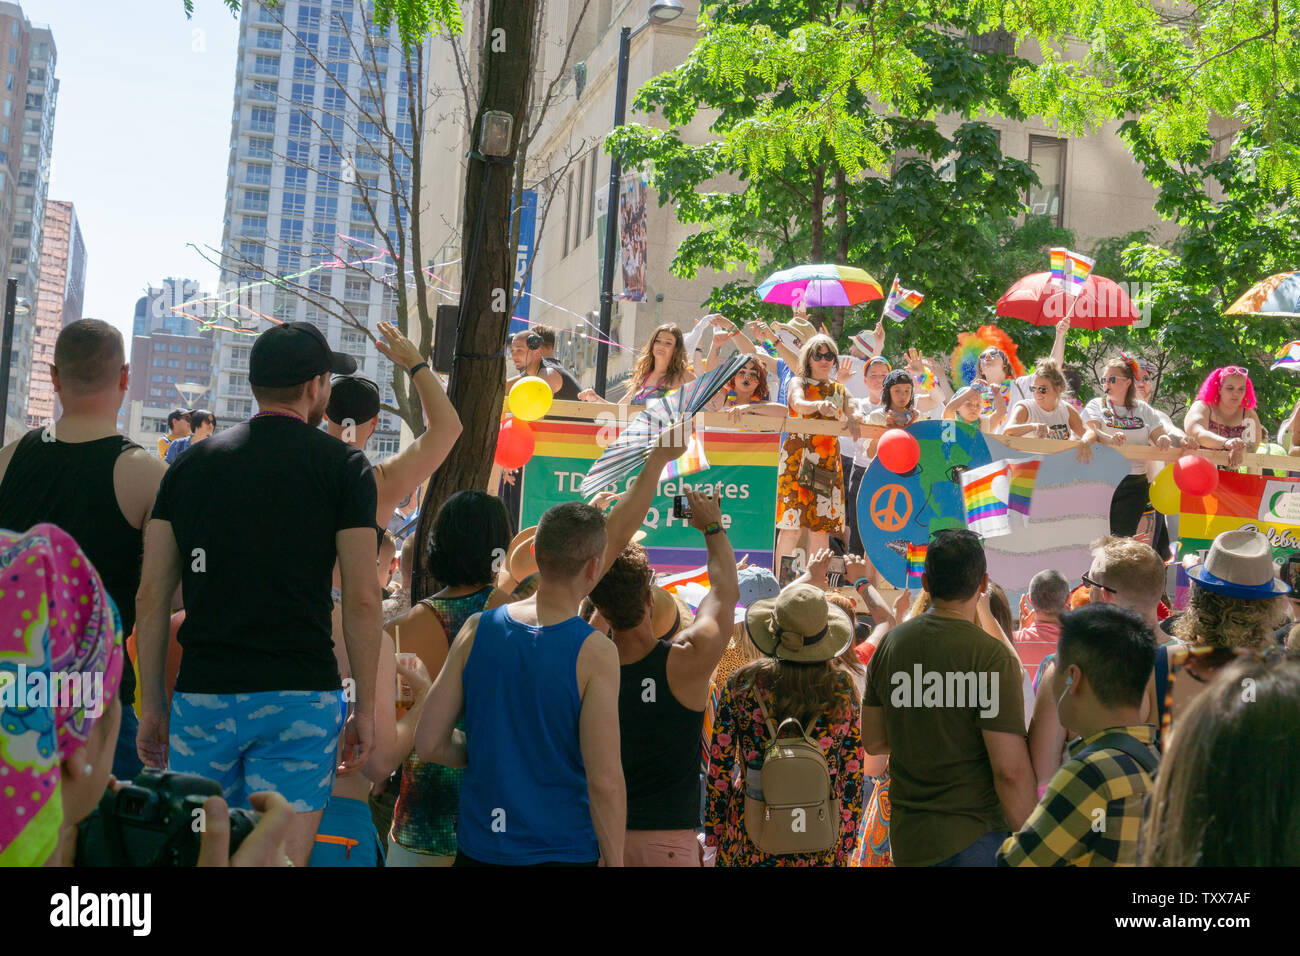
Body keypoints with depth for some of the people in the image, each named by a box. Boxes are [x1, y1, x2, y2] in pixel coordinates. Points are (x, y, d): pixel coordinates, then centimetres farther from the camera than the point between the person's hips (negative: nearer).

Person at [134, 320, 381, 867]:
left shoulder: (190, 466, 10)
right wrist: (365, 708, 3)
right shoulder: (344, 467, 1)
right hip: (300, 696, -3)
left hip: (203, 694, 3)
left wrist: (152, 705, 14)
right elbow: (362, 601, -5)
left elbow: (151, 598, 7)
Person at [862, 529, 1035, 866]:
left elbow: (873, 741, 11)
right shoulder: (991, 656, -17)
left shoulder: (889, 644, 2)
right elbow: (1010, 771, -20)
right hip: (972, 838, -6)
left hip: (905, 836, 6)